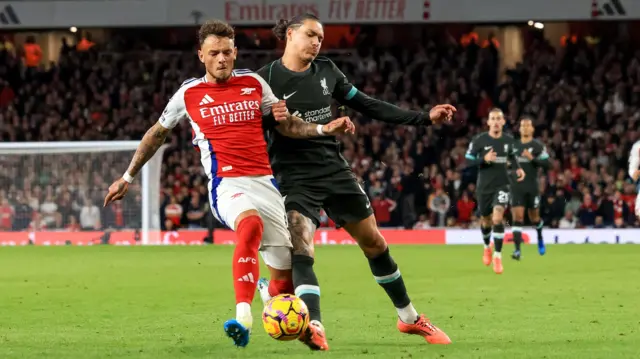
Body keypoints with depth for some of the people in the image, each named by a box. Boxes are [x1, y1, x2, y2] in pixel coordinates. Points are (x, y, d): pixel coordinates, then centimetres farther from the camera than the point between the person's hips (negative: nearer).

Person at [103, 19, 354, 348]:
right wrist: (128, 178, 25)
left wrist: (324, 129, 2)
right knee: (251, 225, -39)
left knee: (285, 274, 2)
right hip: (226, 184, -4)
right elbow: (157, 133, 20)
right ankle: (243, 319, -49)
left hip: (264, 182, 4)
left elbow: (285, 125, 19)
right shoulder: (188, 94, 6)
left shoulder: (254, 83, 11)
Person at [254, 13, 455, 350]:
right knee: (301, 250, -25)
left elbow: (367, 105, 10)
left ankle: (409, 318, 26)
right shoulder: (266, 79, -8)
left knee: (374, 243, 11)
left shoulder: (326, 71, 5)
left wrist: (423, 117, 8)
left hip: (334, 170, 5)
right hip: (295, 178, -5)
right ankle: (314, 328, -39)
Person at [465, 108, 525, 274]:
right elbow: (468, 161, -9)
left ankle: (497, 256, -12)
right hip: (484, 186, 0)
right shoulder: (479, 140, -9)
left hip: (502, 185, 0)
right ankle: (487, 246, 46)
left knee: (498, 217, -20)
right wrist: (484, 159, -24)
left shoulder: (509, 140, 0)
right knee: (486, 220, 15)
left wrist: (518, 168, 2)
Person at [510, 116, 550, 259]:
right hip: (517, 186, 2)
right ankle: (517, 249, -16)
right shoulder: (514, 145, 10)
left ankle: (540, 238, 43)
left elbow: (547, 164, -11)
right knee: (517, 217, -11)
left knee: (534, 217, 11)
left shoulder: (538, 146, -3)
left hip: (532, 187, -2)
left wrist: (532, 158, -23)